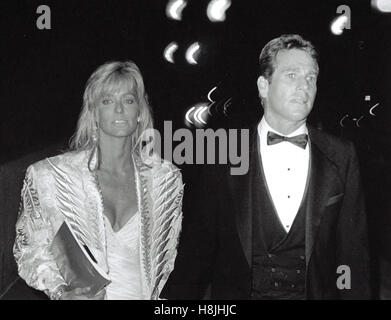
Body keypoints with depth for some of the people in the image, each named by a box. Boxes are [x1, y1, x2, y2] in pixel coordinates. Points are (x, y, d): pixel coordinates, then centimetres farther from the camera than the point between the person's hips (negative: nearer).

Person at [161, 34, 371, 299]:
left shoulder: (342, 156, 3)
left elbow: (353, 248, 5)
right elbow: (198, 243, 1)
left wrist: (357, 295, -2)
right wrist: (180, 296, -5)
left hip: (317, 292, 1)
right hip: (237, 292, 0)